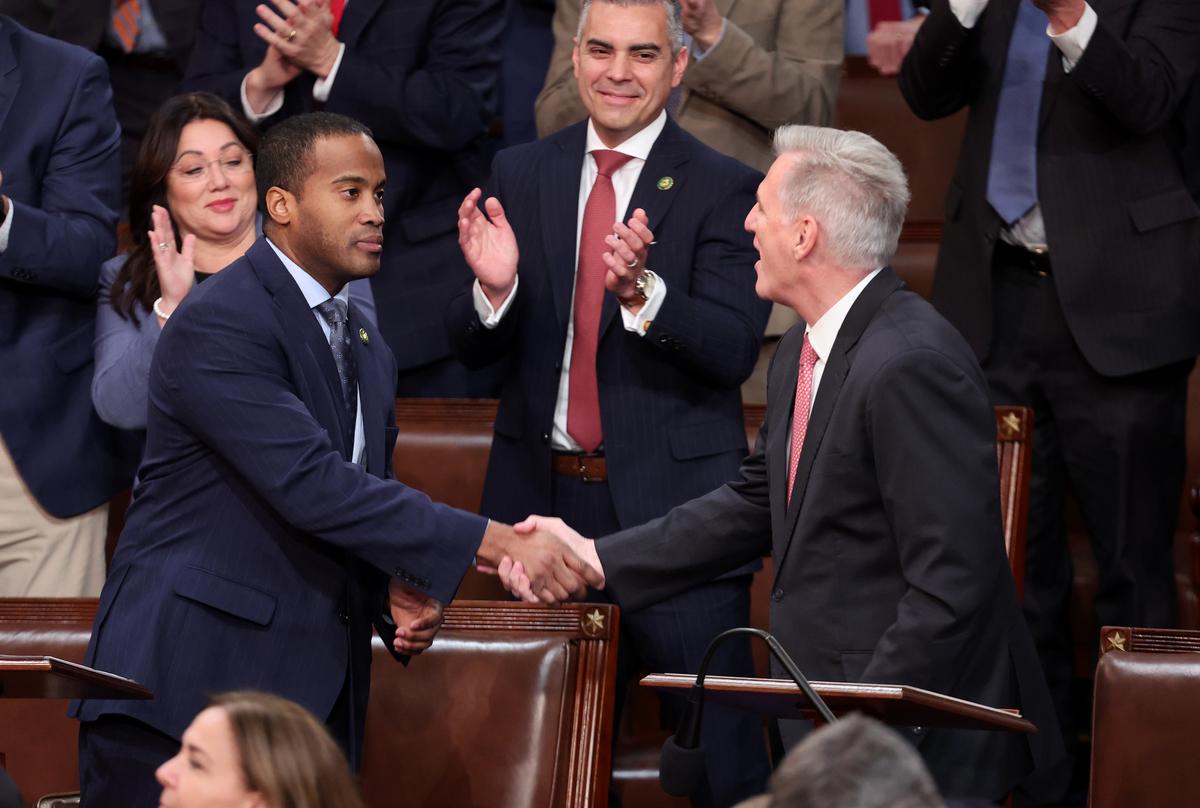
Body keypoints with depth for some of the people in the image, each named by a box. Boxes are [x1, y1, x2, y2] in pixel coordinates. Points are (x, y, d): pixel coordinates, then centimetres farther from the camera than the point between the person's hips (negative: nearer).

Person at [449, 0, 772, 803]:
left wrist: (643, 291, -32)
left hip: (669, 496, -4)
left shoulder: (723, 189, -5)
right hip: (544, 496, 4)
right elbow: (471, 345, 5)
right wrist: (494, 287, -17)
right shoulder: (520, 175, 7)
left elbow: (733, 350, -15)